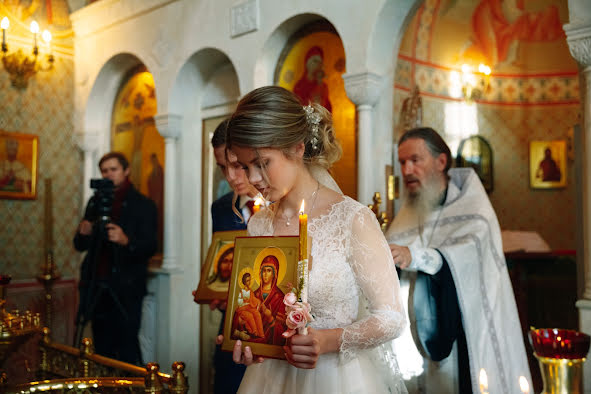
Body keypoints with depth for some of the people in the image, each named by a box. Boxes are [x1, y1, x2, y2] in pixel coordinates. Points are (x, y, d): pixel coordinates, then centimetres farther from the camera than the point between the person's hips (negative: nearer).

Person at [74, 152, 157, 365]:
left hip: (126, 289, -5)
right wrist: (83, 233, -8)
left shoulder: (144, 205, 0)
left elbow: (150, 247, -8)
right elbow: (80, 245, 15)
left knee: (127, 351, -7)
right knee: (102, 350, 9)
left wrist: (126, 241, -27)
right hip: (97, 288, 5)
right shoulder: (95, 202, 15)